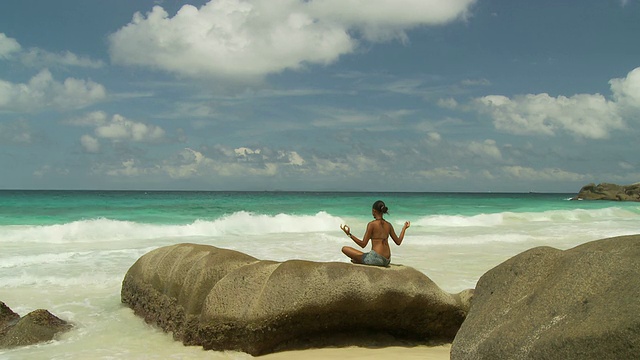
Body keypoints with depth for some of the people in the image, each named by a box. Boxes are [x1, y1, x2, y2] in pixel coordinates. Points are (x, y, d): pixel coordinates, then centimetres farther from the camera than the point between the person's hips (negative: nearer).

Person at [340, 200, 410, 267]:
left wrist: (349, 234, -15)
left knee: (345, 249, -2)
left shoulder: (372, 224, -10)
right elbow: (398, 242, 14)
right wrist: (404, 228, 28)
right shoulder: (388, 225, 6)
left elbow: (363, 244, -12)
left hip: (375, 259, -7)